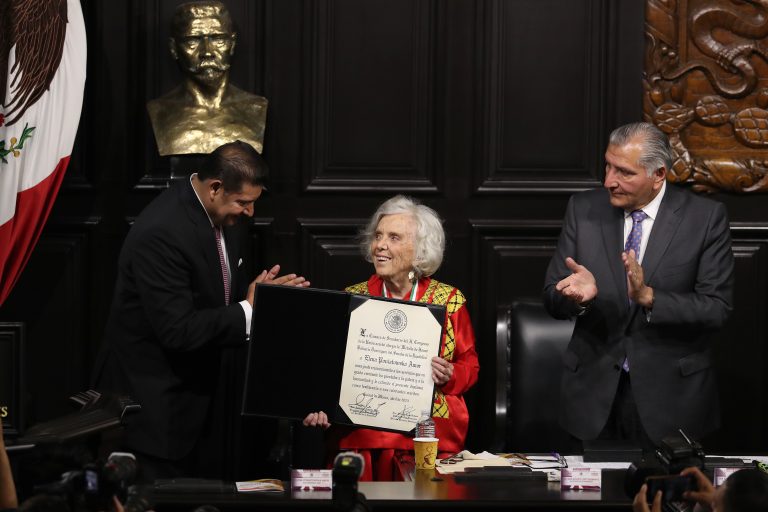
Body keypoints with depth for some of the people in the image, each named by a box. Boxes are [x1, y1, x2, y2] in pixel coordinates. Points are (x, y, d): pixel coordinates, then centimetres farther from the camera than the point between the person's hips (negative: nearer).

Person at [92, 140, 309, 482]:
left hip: (188, 395, 9)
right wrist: (249, 310, -22)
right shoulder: (161, 233, -27)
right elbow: (177, 330, -29)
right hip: (150, 404, -9)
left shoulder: (218, 214, 2)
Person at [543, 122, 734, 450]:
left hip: (670, 392, -2)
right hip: (594, 390, 2)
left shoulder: (705, 218, -6)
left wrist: (649, 297, -25)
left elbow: (716, 308, -11)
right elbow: (552, 299, 1)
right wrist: (579, 295, -22)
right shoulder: (583, 210, 2)